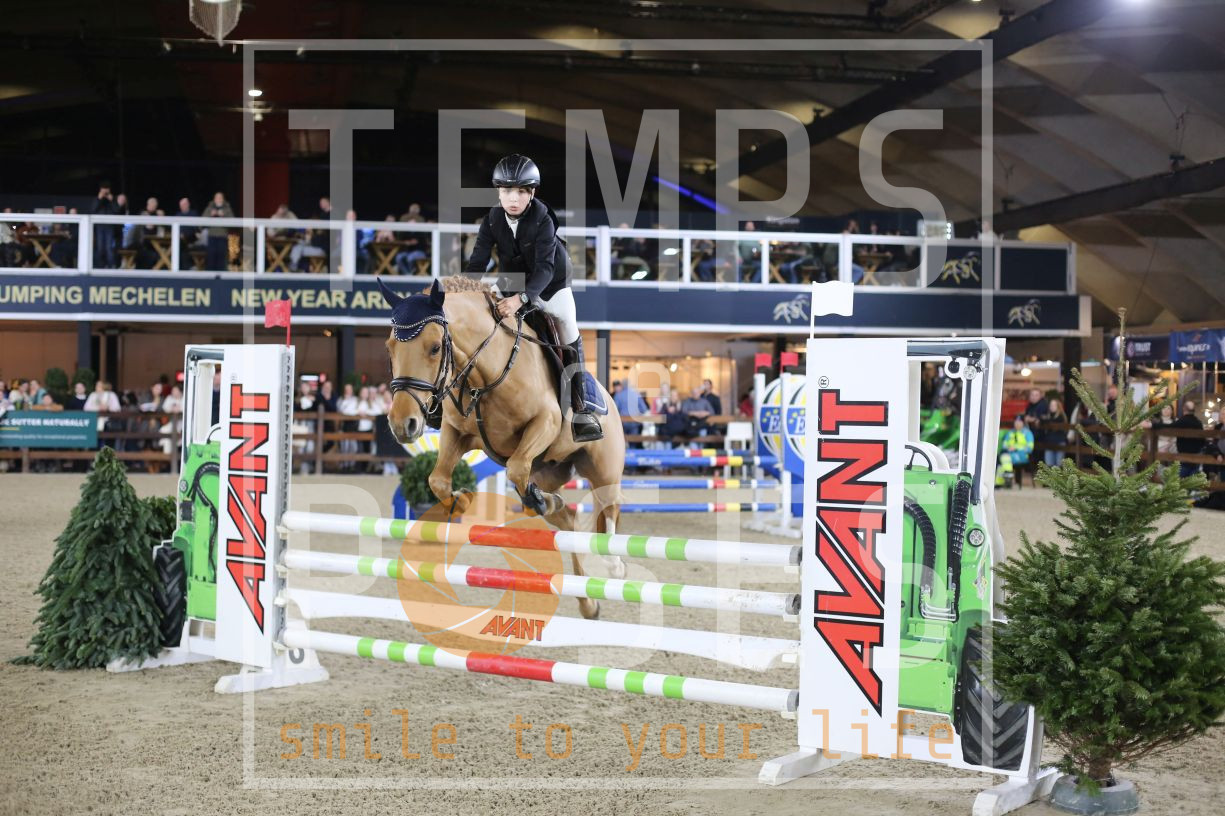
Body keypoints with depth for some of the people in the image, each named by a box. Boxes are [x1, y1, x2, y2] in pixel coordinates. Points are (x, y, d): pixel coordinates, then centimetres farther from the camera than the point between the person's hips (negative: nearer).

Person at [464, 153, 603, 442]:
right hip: (514, 283, 3)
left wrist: (520, 298, -52)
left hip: (551, 283, -3)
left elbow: (545, 268, -37)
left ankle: (583, 413, 2)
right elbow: (478, 261, -20)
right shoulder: (492, 220, -18)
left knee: (572, 343, -3)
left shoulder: (543, 220, -29)